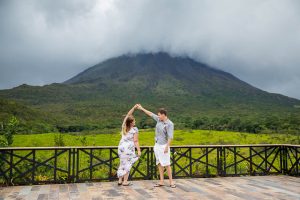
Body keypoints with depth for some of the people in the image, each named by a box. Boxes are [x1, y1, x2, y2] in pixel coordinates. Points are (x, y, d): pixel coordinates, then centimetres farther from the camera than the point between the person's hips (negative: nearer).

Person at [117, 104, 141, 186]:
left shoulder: (124, 126, 3)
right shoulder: (134, 130, -12)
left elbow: (128, 115, 13)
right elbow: (136, 141, -14)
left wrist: (134, 107, 10)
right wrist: (139, 150, -11)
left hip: (121, 147, 6)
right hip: (129, 148, -6)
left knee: (122, 164, 15)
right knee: (128, 164, 5)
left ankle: (120, 181, 17)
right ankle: (125, 181, 7)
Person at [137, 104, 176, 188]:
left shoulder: (170, 124, -17)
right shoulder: (159, 120, 4)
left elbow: (170, 136, -22)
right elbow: (151, 114, 17)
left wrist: (167, 147, -27)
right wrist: (142, 108, 22)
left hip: (164, 146, -8)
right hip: (157, 145, 8)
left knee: (167, 164, -7)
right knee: (160, 164, 7)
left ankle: (171, 182, 1)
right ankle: (161, 182, 10)